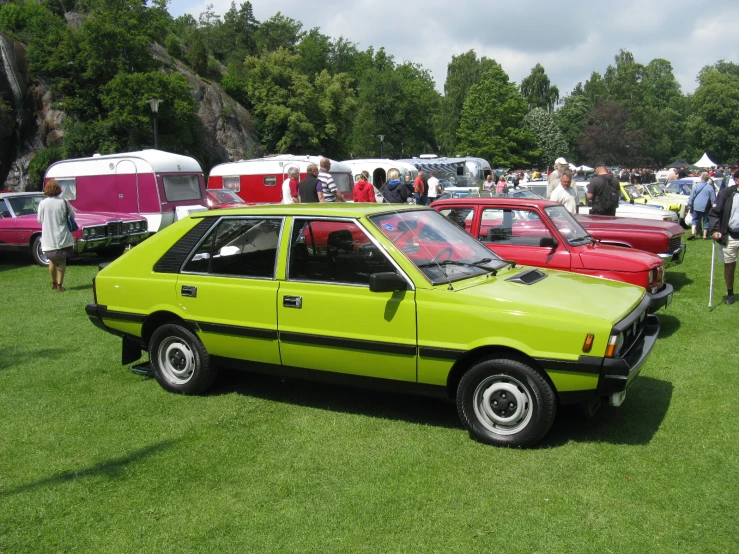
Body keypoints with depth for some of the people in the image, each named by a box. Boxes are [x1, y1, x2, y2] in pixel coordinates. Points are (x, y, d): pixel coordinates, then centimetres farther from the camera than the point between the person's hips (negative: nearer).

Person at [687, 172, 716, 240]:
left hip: (696, 207, 1)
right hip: (706, 207, -1)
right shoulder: (710, 187, -4)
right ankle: (705, 235, 12)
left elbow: (691, 197, 3)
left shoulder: (696, 186, 1)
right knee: (706, 221, 10)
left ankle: (693, 233, -8)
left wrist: (689, 205, 9)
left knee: (695, 220, 10)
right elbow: (713, 199, -1)